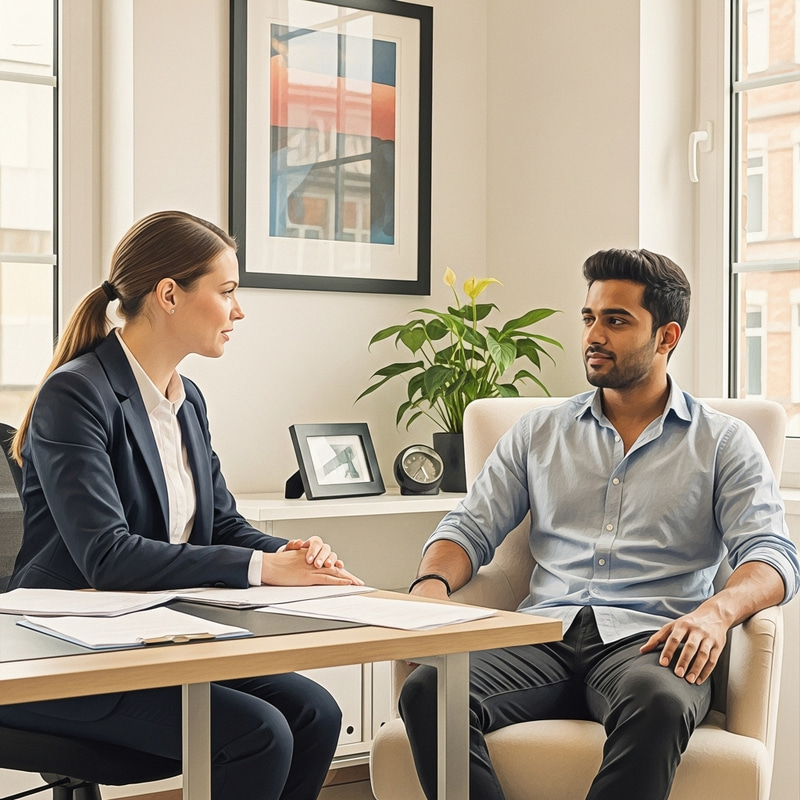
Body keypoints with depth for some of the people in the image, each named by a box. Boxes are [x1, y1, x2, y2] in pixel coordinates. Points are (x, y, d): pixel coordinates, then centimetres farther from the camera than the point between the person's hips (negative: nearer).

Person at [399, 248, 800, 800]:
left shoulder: (724, 443, 12)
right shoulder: (540, 432, 22)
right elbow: (472, 527, 18)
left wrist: (717, 610, -22)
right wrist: (433, 583, -6)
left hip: (647, 640, -2)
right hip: (545, 634, 3)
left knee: (659, 703, -41)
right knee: (427, 690, -30)